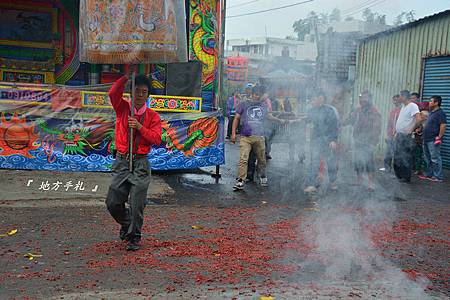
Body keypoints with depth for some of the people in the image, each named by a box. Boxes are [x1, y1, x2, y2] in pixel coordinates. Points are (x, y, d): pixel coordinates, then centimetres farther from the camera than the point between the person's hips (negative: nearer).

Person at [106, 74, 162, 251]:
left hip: (140, 163, -2)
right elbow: (113, 93, -13)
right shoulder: (122, 108, 6)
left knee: (137, 204, -3)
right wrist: (127, 77, -18)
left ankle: (134, 237, 13)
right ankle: (126, 224, 32)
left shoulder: (152, 116, 2)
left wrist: (140, 127, -19)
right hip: (121, 161, 2)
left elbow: (157, 139, -9)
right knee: (112, 202, 3)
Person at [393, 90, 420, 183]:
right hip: (399, 135, 9)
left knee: (406, 157, -3)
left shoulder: (413, 106, -14)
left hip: (406, 136, -9)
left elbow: (418, 119, -26)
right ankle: (399, 175, 24)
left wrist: (411, 130, -19)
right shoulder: (403, 106, 15)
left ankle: (406, 178, 3)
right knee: (397, 156, 14)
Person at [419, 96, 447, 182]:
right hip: (427, 139, 10)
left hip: (433, 140, -10)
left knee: (435, 159, -6)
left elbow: (443, 125, -18)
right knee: (428, 159, 15)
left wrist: (439, 137, -21)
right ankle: (429, 174, 24)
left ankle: (438, 177, -1)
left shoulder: (440, 113, -12)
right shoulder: (431, 113, 17)